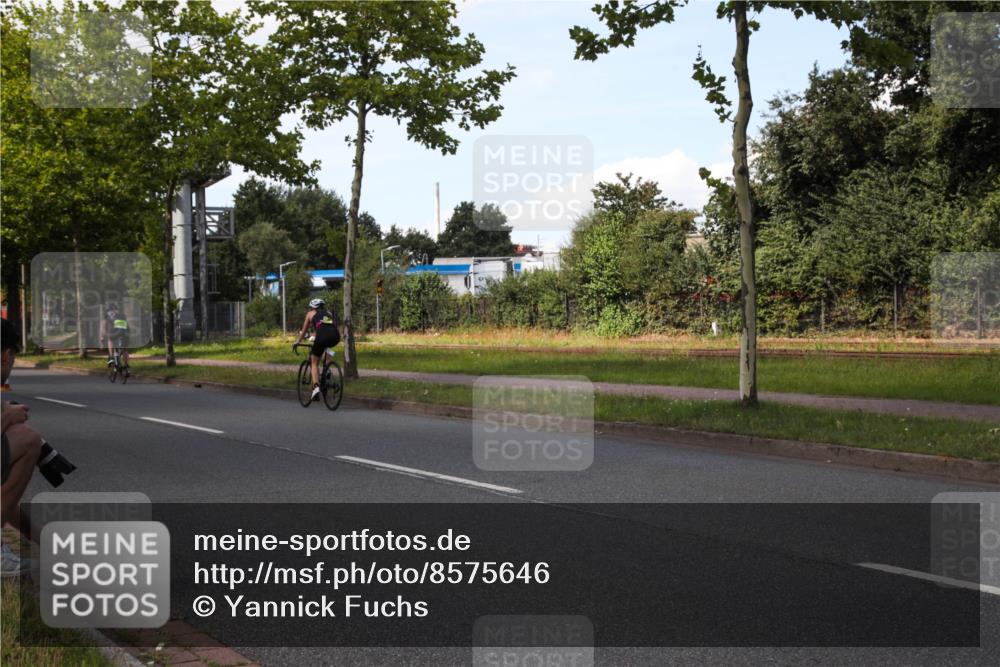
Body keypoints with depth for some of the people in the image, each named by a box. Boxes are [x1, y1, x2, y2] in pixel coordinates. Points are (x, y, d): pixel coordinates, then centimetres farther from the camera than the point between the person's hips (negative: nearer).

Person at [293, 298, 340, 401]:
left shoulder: (311, 313, 27)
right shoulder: (329, 313, 36)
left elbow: (304, 331, 35)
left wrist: (298, 341, 52)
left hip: (322, 335, -3)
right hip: (336, 336, 3)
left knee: (314, 363, 12)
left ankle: (316, 386, -11)